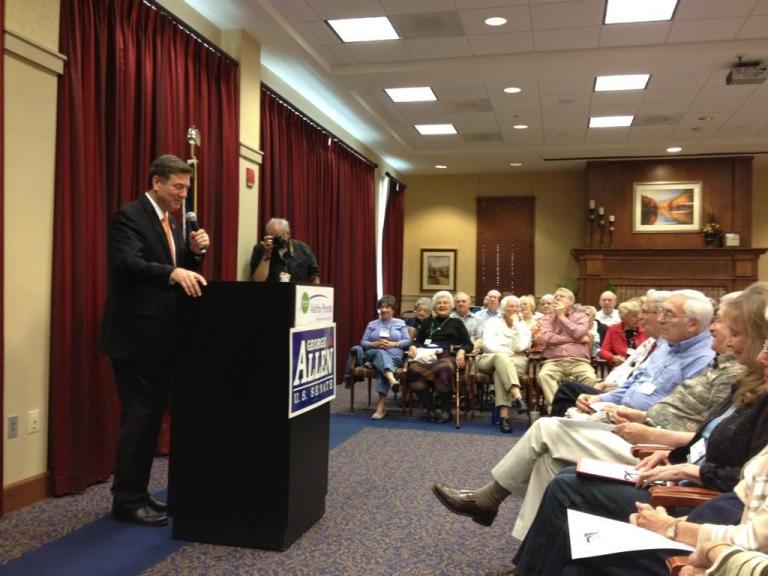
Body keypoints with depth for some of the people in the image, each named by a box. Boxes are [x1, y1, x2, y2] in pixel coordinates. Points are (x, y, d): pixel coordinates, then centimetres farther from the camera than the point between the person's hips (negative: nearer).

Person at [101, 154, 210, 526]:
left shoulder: (168, 222, 16)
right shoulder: (129, 216, -11)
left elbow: (177, 270, 16)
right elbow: (127, 263, -27)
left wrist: (194, 252, -2)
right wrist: (173, 272, -39)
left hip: (159, 336, 9)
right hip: (135, 336, -9)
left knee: (152, 416, 14)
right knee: (138, 418, -4)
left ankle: (137, 494, 25)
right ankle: (126, 501, 9)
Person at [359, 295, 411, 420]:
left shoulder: (400, 323, 18)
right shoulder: (372, 324, 22)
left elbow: (407, 341, 6)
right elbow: (363, 342, 12)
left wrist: (393, 344, -10)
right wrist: (375, 344, -8)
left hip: (394, 356, -1)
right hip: (374, 354, 1)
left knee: (383, 368, -36)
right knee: (380, 352, -37)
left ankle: (381, 405, -41)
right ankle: (392, 379, -66)